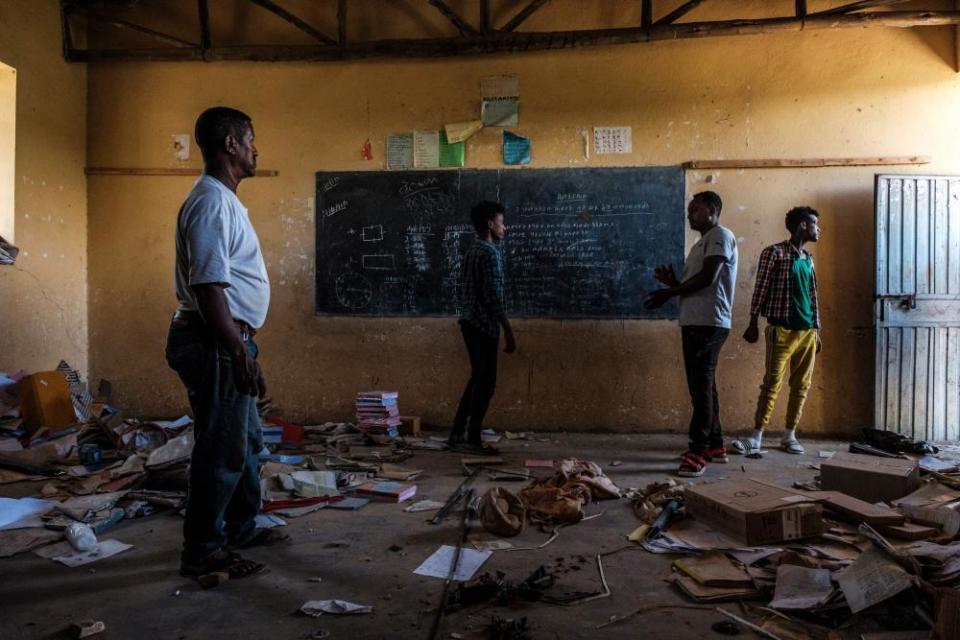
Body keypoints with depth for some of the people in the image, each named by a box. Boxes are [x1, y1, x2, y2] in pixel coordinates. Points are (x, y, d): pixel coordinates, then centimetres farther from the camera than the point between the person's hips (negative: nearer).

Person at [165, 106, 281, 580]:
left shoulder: (224, 200, 17)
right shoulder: (212, 201, -15)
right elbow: (208, 286, -23)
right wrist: (240, 354, -25)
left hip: (224, 341, 11)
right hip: (214, 344, -11)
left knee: (246, 440, 19)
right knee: (222, 449, -2)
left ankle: (240, 528, 33)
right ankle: (202, 553, 12)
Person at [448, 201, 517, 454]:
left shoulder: (472, 251, 15)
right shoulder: (490, 252, -14)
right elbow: (494, 296, -19)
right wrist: (508, 332, -17)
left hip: (470, 322, 10)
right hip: (484, 324, -10)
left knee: (477, 378, 15)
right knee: (486, 381, -2)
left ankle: (458, 434, 18)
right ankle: (472, 439, 4)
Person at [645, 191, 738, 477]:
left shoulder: (721, 235, -6)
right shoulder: (702, 243, 24)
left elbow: (707, 278, -16)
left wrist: (668, 293, -10)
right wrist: (672, 281, 5)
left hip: (709, 324, -10)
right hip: (694, 322, 10)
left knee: (701, 385, -11)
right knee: (702, 384, 12)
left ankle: (698, 452, -9)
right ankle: (715, 445, 20)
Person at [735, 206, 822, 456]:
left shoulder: (808, 258, 16)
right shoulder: (774, 252, -4)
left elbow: (812, 295, 18)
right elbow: (761, 288, -8)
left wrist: (817, 330, 16)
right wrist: (753, 323, -12)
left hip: (808, 331, 6)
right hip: (782, 329, -6)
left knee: (801, 384, 7)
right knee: (772, 383, -6)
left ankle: (790, 435, 16)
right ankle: (757, 436, 0)